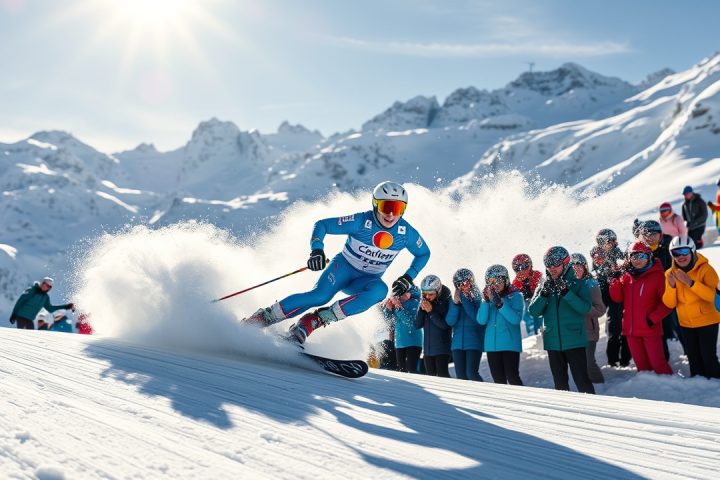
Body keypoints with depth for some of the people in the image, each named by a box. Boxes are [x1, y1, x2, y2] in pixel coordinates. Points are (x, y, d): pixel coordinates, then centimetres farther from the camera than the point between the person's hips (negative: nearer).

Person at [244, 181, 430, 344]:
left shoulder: (407, 233, -14)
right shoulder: (361, 221, -22)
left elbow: (424, 254, 5)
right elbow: (321, 225, -16)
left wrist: (407, 278, -7)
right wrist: (316, 250, -33)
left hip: (368, 280, 3)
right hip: (344, 266, -3)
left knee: (380, 290, -34)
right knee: (320, 295, -31)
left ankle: (316, 319, -30)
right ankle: (264, 317, -15)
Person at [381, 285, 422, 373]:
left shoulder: (414, 302, -7)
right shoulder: (397, 302, 8)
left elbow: (409, 321, -20)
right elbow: (390, 322, 11)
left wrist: (398, 307, -25)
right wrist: (388, 309, -7)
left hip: (413, 342, -6)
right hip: (399, 342, 6)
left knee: (411, 370, -15)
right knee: (401, 370, 10)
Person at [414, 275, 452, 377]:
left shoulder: (446, 302, -10)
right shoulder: (424, 302, 5)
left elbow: (445, 325, -17)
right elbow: (417, 325, 3)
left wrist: (431, 311, -22)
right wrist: (421, 309, -12)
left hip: (442, 347, -6)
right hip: (427, 347, 6)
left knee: (442, 374, -12)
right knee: (431, 375, 10)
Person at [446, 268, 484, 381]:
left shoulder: (478, 299, -2)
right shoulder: (455, 300, 9)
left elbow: (477, 317, -18)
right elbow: (450, 322, 0)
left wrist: (465, 299, -16)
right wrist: (455, 303, -12)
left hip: (474, 343, -4)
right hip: (458, 343, 4)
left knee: (471, 373, -15)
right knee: (461, 376, 5)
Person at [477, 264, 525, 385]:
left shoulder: (515, 296, -2)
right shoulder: (488, 297, 9)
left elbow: (516, 319, -15)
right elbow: (481, 320, -1)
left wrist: (500, 303, -21)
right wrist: (486, 301, -13)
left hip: (510, 344, -4)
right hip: (492, 345, 4)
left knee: (512, 377, -11)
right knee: (498, 380, 9)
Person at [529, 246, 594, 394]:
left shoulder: (577, 285, -3)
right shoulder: (544, 286, 7)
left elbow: (585, 308, -16)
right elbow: (534, 311, -2)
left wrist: (566, 292, -25)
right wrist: (544, 294, -16)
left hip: (574, 342, -4)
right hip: (553, 343, 4)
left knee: (582, 381, -6)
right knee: (560, 383, 14)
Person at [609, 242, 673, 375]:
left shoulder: (657, 276, -7)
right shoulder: (626, 276, 8)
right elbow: (617, 297, 5)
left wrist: (653, 318, -16)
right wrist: (616, 280, -9)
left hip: (650, 328, -5)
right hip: (631, 329, 5)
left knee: (657, 363, -6)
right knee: (641, 364, 15)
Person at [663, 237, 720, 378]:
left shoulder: (705, 269, -14)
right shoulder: (671, 274, -2)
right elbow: (670, 304, -6)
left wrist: (690, 282, -35)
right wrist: (671, 286, -23)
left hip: (707, 321, -5)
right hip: (686, 324, 5)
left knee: (708, 357, -5)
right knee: (694, 360, 14)